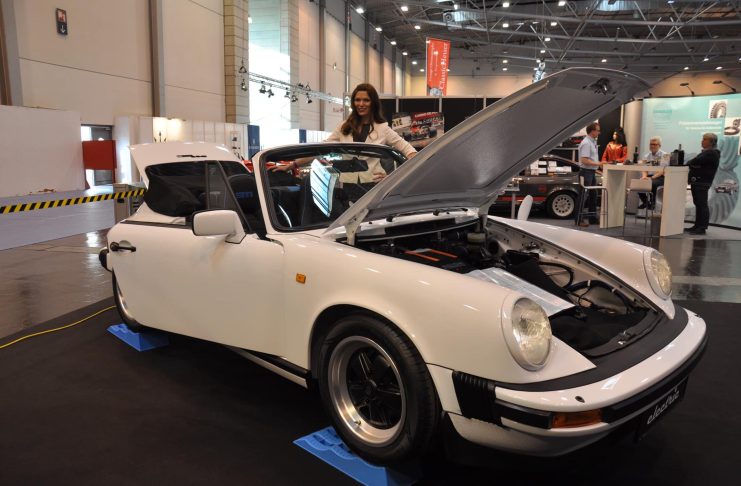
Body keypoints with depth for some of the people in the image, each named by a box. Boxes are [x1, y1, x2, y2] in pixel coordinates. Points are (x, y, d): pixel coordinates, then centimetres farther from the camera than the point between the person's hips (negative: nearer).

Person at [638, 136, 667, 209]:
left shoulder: (664, 155, -4)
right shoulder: (647, 156, 12)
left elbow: (662, 171, -14)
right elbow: (644, 168, 5)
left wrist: (652, 178, -28)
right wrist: (644, 176, -18)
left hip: (660, 177, -5)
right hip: (649, 176, 5)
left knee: (652, 183, -36)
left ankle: (652, 203, -11)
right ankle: (645, 202, 1)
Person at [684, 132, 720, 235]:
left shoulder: (712, 153, -12)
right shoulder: (706, 152, 21)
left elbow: (697, 161, -22)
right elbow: (696, 163, 20)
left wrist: (688, 163, -6)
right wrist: (691, 164, 1)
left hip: (702, 183, -10)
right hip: (697, 181, 10)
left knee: (702, 205, -8)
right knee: (698, 204, 13)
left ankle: (702, 228, -6)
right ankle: (697, 226, 19)